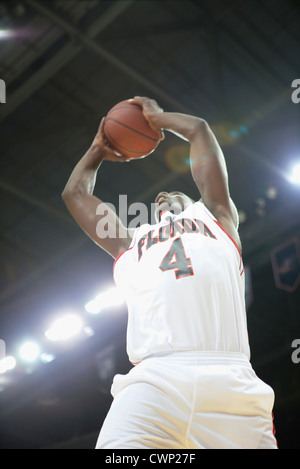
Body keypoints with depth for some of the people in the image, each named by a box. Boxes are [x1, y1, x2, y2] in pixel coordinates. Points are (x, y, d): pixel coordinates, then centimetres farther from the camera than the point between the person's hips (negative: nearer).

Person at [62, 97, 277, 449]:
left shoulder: (215, 216, 31)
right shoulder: (130, 242, 35)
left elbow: (199, 130, 34)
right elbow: (75, 192, 43)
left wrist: (157, 117, 50)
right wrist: (99, 148, 57)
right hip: (154, 378, 1)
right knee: (120, 445, -22)